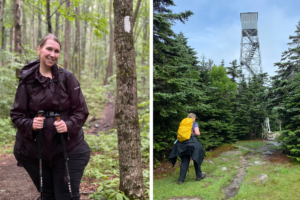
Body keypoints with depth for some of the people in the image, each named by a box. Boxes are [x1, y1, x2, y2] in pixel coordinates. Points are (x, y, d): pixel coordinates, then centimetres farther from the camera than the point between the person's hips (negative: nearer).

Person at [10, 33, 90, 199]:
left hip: (68, 150, -1)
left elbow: (81, 111, -3)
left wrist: (69, 125, -23)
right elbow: (16, 113, 2)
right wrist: (29, 124, -19)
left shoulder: (67, 78, -4)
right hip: (34, 151, 2)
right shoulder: (27, 80, -1)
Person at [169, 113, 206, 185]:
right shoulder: (194, 124, 1)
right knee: (197, 159, 14)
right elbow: (197, 133, -9)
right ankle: (199, 176, 25)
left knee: (185, 161, 8)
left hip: (182, 144, 5)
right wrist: (199, 133, 12)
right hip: (192, 143, -4)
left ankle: (181, 179, 3)